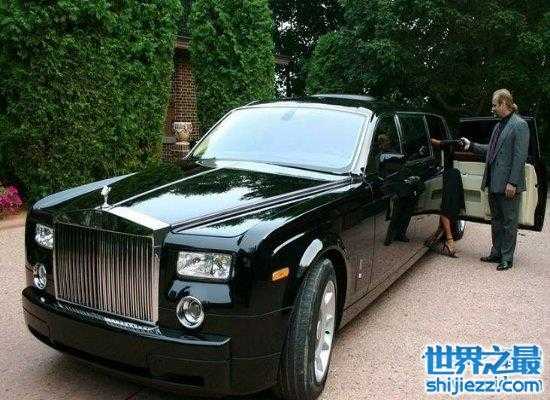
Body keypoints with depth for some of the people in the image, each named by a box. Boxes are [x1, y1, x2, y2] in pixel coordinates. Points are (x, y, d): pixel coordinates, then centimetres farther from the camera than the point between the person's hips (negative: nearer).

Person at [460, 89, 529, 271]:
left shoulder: (519, 125, -11)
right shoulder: (499, 126, 14)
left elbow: (520, 156, -16)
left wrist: (512, 182, -19)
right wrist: (471, 145, 15)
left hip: (508, 184, -9)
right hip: (494, 183, 9)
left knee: (509, 222, 2)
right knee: (496, 220, 17)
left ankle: (507, 257, 11)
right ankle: (496, 252, 28)